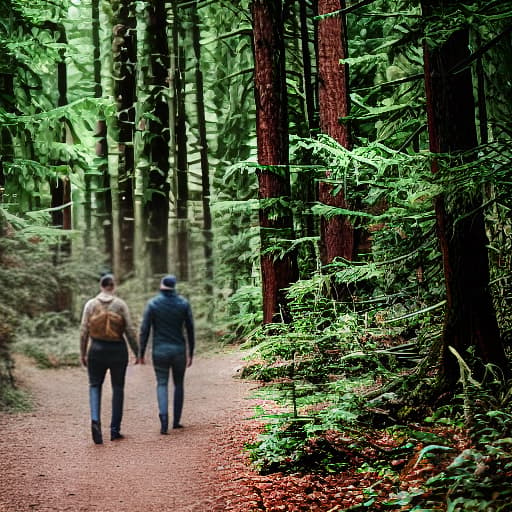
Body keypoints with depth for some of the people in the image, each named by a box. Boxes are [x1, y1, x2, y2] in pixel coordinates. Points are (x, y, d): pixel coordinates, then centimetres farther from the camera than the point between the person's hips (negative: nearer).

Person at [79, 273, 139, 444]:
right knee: (118, 387, 11)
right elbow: (130, 330, -4)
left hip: (97, 349, 1)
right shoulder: (120, 304, -4)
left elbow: (84, 331, -1)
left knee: (95, 385, 12)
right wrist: (136, 352, 5)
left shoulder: (90, 304, -1)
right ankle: (115, 430, 12)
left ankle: (95, 419, -14)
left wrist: (83, 353, 8)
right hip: (118, 350, -1)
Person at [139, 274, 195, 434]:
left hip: (160, 351, -1)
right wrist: (190, 353, 10)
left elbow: (144, 330, -6)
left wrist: (141, 353, 2)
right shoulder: (183, 303, 0)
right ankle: (176, 421, 20)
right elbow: (190, 329, 2)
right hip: (179, 350, 1)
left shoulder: (152, 304, -5)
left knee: (162, 384, 7)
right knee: (179, 384, 17)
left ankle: (163, 416, -15)